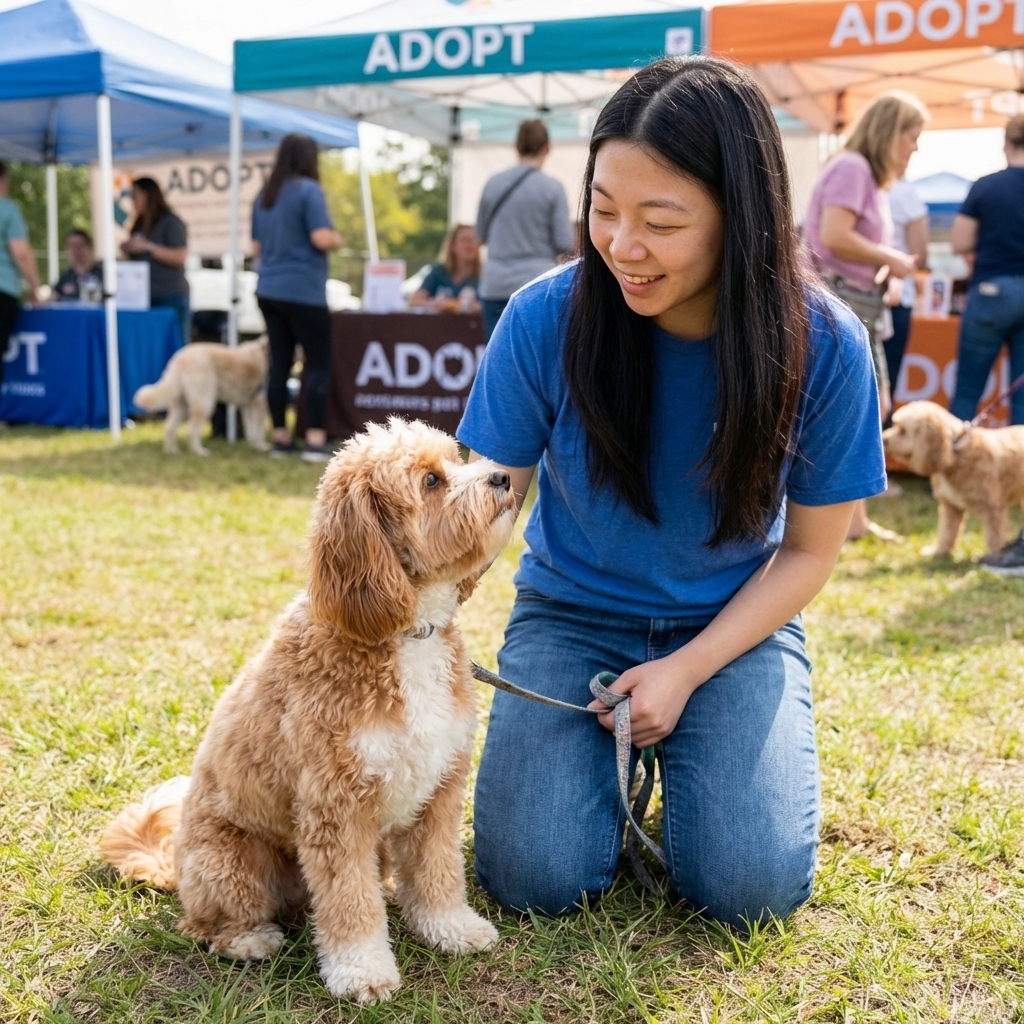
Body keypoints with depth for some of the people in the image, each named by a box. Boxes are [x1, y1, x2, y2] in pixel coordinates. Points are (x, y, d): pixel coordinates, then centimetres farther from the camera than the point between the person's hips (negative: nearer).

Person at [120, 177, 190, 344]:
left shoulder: (171, 222, -4)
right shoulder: (139, 225, 18)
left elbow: (180, 257, -14)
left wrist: (147, 246, -16)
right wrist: (128, 251, 7)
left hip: (171, 298, -7)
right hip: (145, 297, 7)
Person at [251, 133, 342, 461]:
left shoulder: (264, 195, 13)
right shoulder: (308, 190, -8)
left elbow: (256, 248, 18)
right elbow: (322, 238, -17)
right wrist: (338, 240, 3)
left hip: (268, 292, 7)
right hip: (303, 292, -7)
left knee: (279, 364, 9)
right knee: (318, 365, -3)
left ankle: (280, 438, 12)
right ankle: (315, 440, -8)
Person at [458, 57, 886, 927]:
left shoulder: (822, 345, -18)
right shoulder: (546, 319, -19)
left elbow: (811, 550, -7)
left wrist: (686, 672, -16)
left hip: (734, 625, 0)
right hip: (573, 615, 0)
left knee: (753, 887, -15)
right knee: (536, 880, -14)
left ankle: (676, 747, 17)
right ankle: (610, 752, 18)